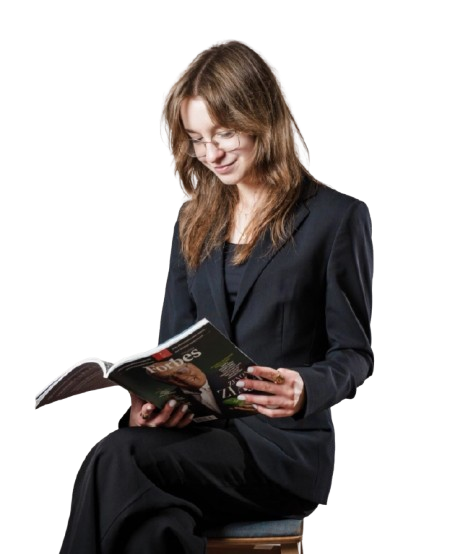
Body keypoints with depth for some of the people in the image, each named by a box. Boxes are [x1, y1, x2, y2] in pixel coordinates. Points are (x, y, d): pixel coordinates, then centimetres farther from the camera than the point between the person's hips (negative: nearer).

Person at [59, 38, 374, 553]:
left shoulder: (337, 217, 1)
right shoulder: (196, 220, 18)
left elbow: (353, 352, 1)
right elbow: (172, 341, 16)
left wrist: (305, 390, -22)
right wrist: (148, 398, -7)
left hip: (285, 444, -4)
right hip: (198, 430, 4)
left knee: (116, 462, -31)